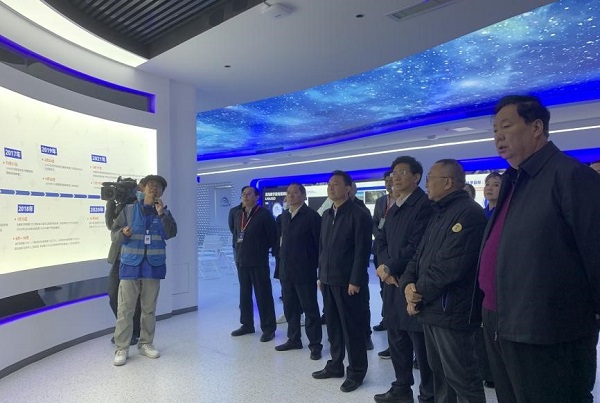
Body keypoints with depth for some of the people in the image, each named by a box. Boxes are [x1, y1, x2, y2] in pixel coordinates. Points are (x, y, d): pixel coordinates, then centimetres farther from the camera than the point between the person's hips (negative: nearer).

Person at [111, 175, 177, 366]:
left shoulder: (164, 213, 6)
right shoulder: (129, 210, 4)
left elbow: (171, 233, -10)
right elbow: (114, 235, 3)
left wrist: (161, 213, -19)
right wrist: (123, 233, -19)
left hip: (153, 267, 2)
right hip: (131, 265, -1)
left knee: (149, 308, 10)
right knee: (125, 309, -1)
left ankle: (146, 343, 23)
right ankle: (121, 348, 9)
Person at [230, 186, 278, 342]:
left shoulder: (265, 214, -9)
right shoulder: (239, 216, 13)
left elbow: (273, 237, -9)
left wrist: (262, 249, -1)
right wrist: (239, 252, 12)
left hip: (259, 262, -6)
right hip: (242, 261, 7)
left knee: (263, 295, 0)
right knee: (244, 294, 14)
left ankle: (268, 328, 10)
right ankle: (247, 324, 27)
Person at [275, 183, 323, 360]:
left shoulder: (312, 216, -9)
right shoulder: (284, 216, 12)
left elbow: (319, 243, -9)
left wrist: (318, 268, -10)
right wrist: (281, 262, 10)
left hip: (304, 271, -6)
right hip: (286, 270, 7)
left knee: (310, 309, 3)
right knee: (290, 308, 15)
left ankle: (315, 344, 15)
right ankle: (293, 339, 30)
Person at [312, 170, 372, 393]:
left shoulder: (358, 215, -9)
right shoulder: (327, 215, 13)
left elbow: (362, 251, -13)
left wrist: (355, 281, -16)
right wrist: (321, 274, 12)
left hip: (347, 281, -7)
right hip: (328, 280, 7)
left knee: (352, 327, 4)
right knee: (333, 325, 15)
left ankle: (356, 372, 19)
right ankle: (335, 365, 30)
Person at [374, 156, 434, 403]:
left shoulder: (424, 205, -11)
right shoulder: (393, 209, 17)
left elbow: (416, 247, -18)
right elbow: (381, 241, 13)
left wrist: (390, 267, -13)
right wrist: (384, 266, -6)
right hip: (392, 283, 8)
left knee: (421, 344, 3)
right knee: (397, 341, 18)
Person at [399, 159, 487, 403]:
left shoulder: (469, 212, -15)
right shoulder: (438, 214, 16)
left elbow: (450, 265, -23)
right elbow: (420, 255, 14)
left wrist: (419, 292, -12)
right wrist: (408, 284, -5)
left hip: (452, 311, -9)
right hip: (431, 308, 9)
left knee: (461, 377, 3)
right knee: (439, 373, 21)